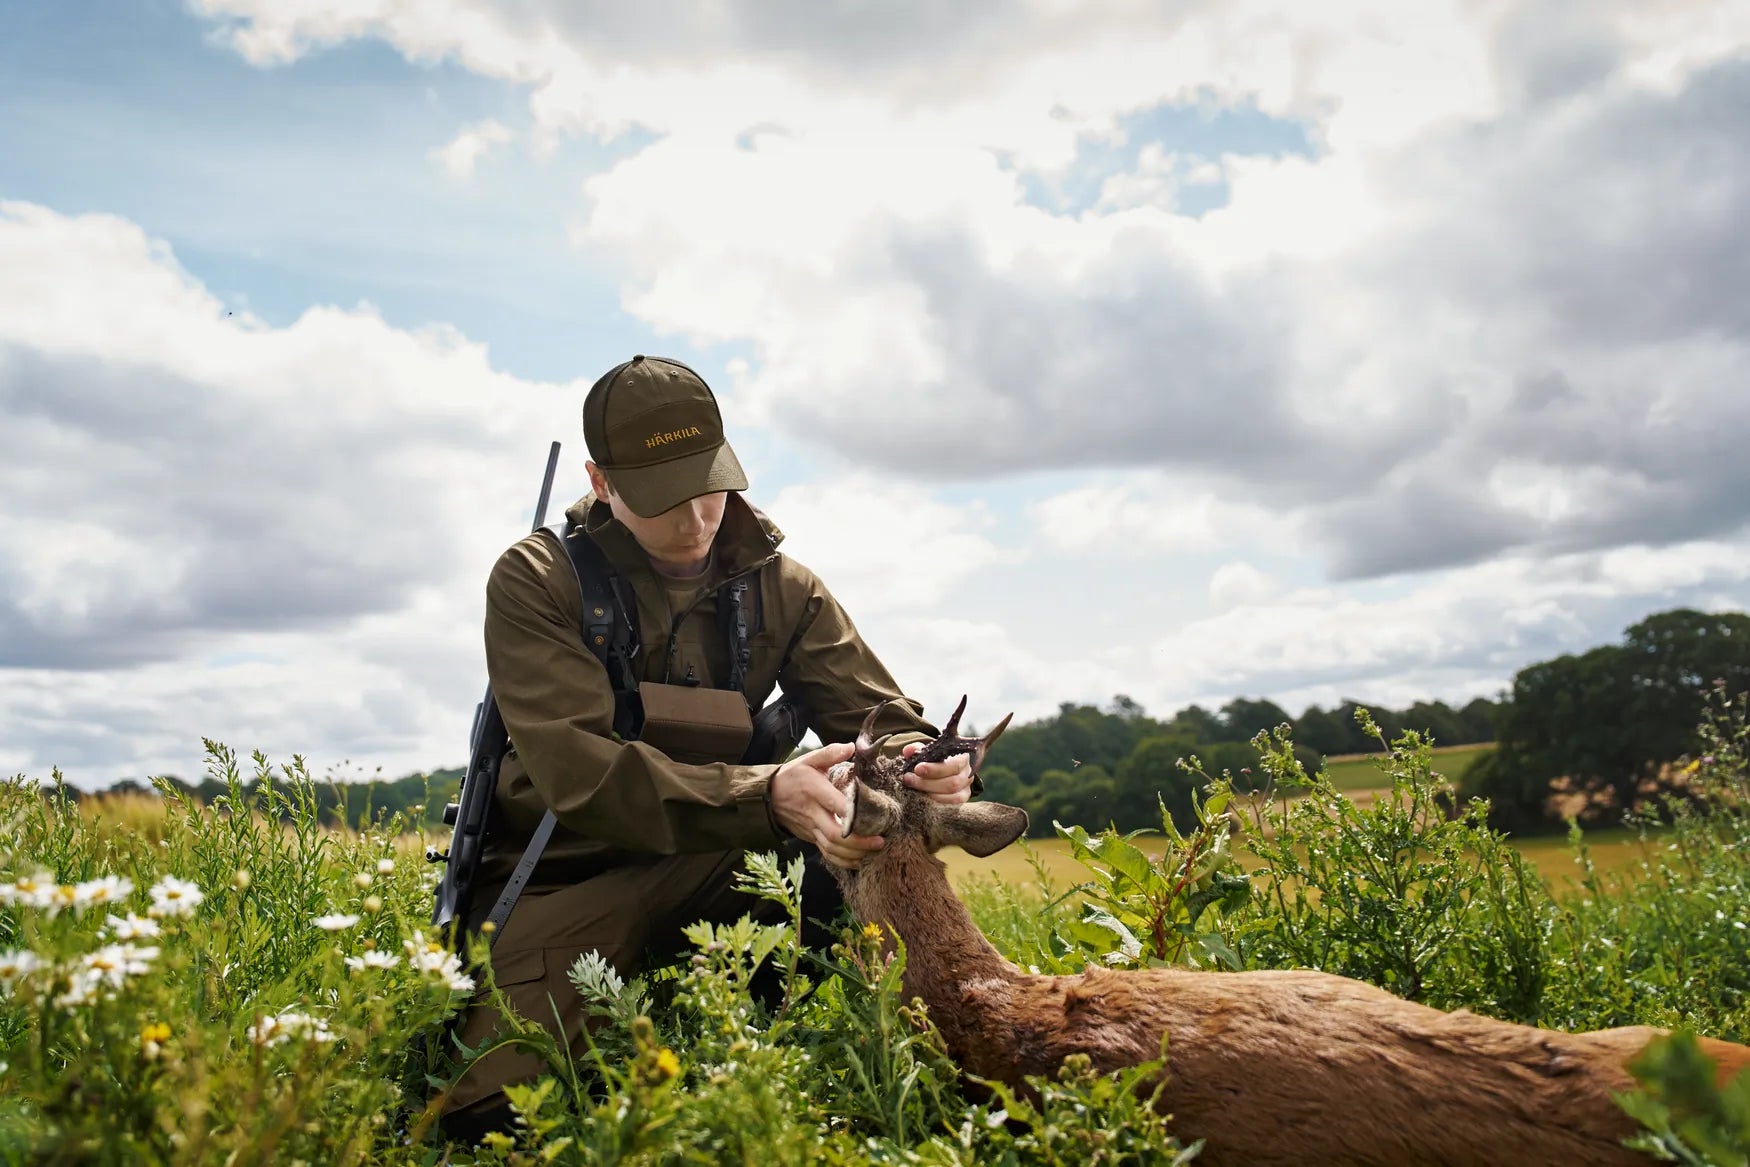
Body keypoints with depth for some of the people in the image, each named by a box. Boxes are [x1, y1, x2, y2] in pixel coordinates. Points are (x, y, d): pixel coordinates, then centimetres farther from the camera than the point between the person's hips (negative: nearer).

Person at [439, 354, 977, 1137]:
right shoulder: (535, 582, -12)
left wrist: (926, 768, -31)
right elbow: (579, 772, -26)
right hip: (562, 877, -2)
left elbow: (882, 721, -4)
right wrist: (767, 794, -41)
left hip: (718, 866, 3)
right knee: (491, 1107, -24)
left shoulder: (782, 588, 2)